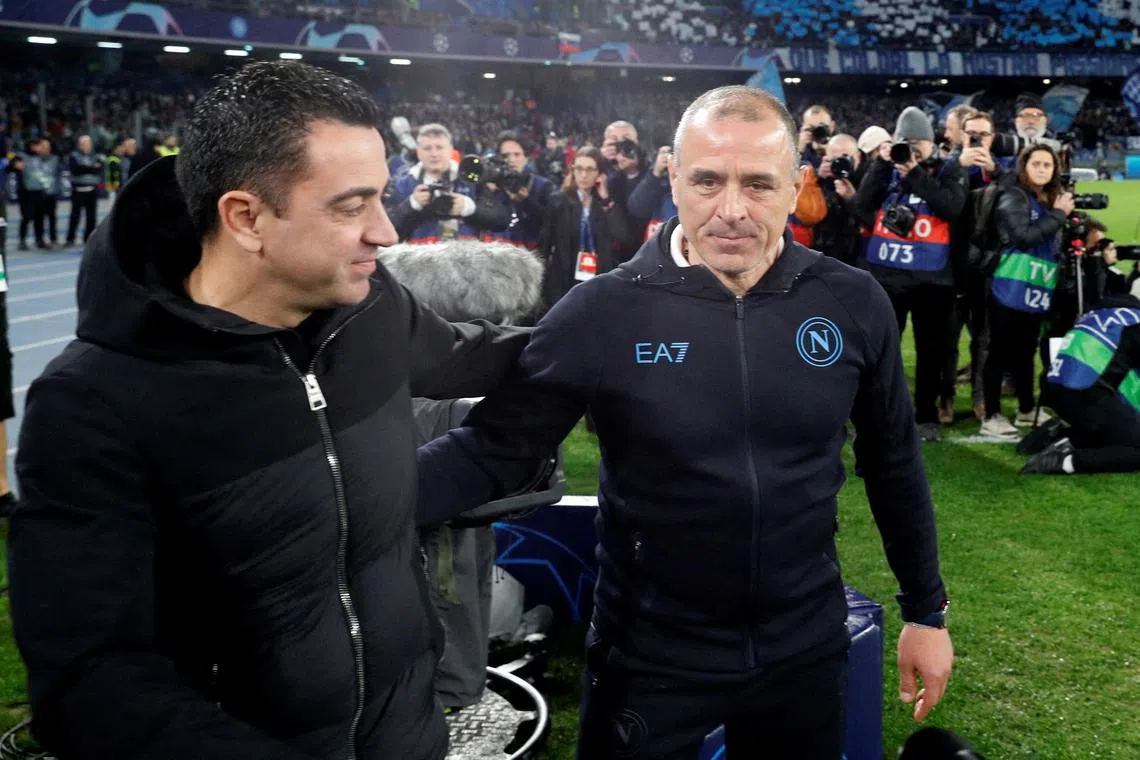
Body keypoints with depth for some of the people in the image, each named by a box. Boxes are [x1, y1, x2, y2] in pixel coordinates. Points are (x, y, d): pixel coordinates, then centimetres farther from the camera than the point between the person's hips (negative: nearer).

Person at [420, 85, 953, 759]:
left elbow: (893, 460, 4)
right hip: (650, 658, -2)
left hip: (805, 647, 3)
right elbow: (492, 447, -13)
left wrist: (927, 610, 10)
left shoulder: (854, 304, -8)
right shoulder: (603, 312, -15)